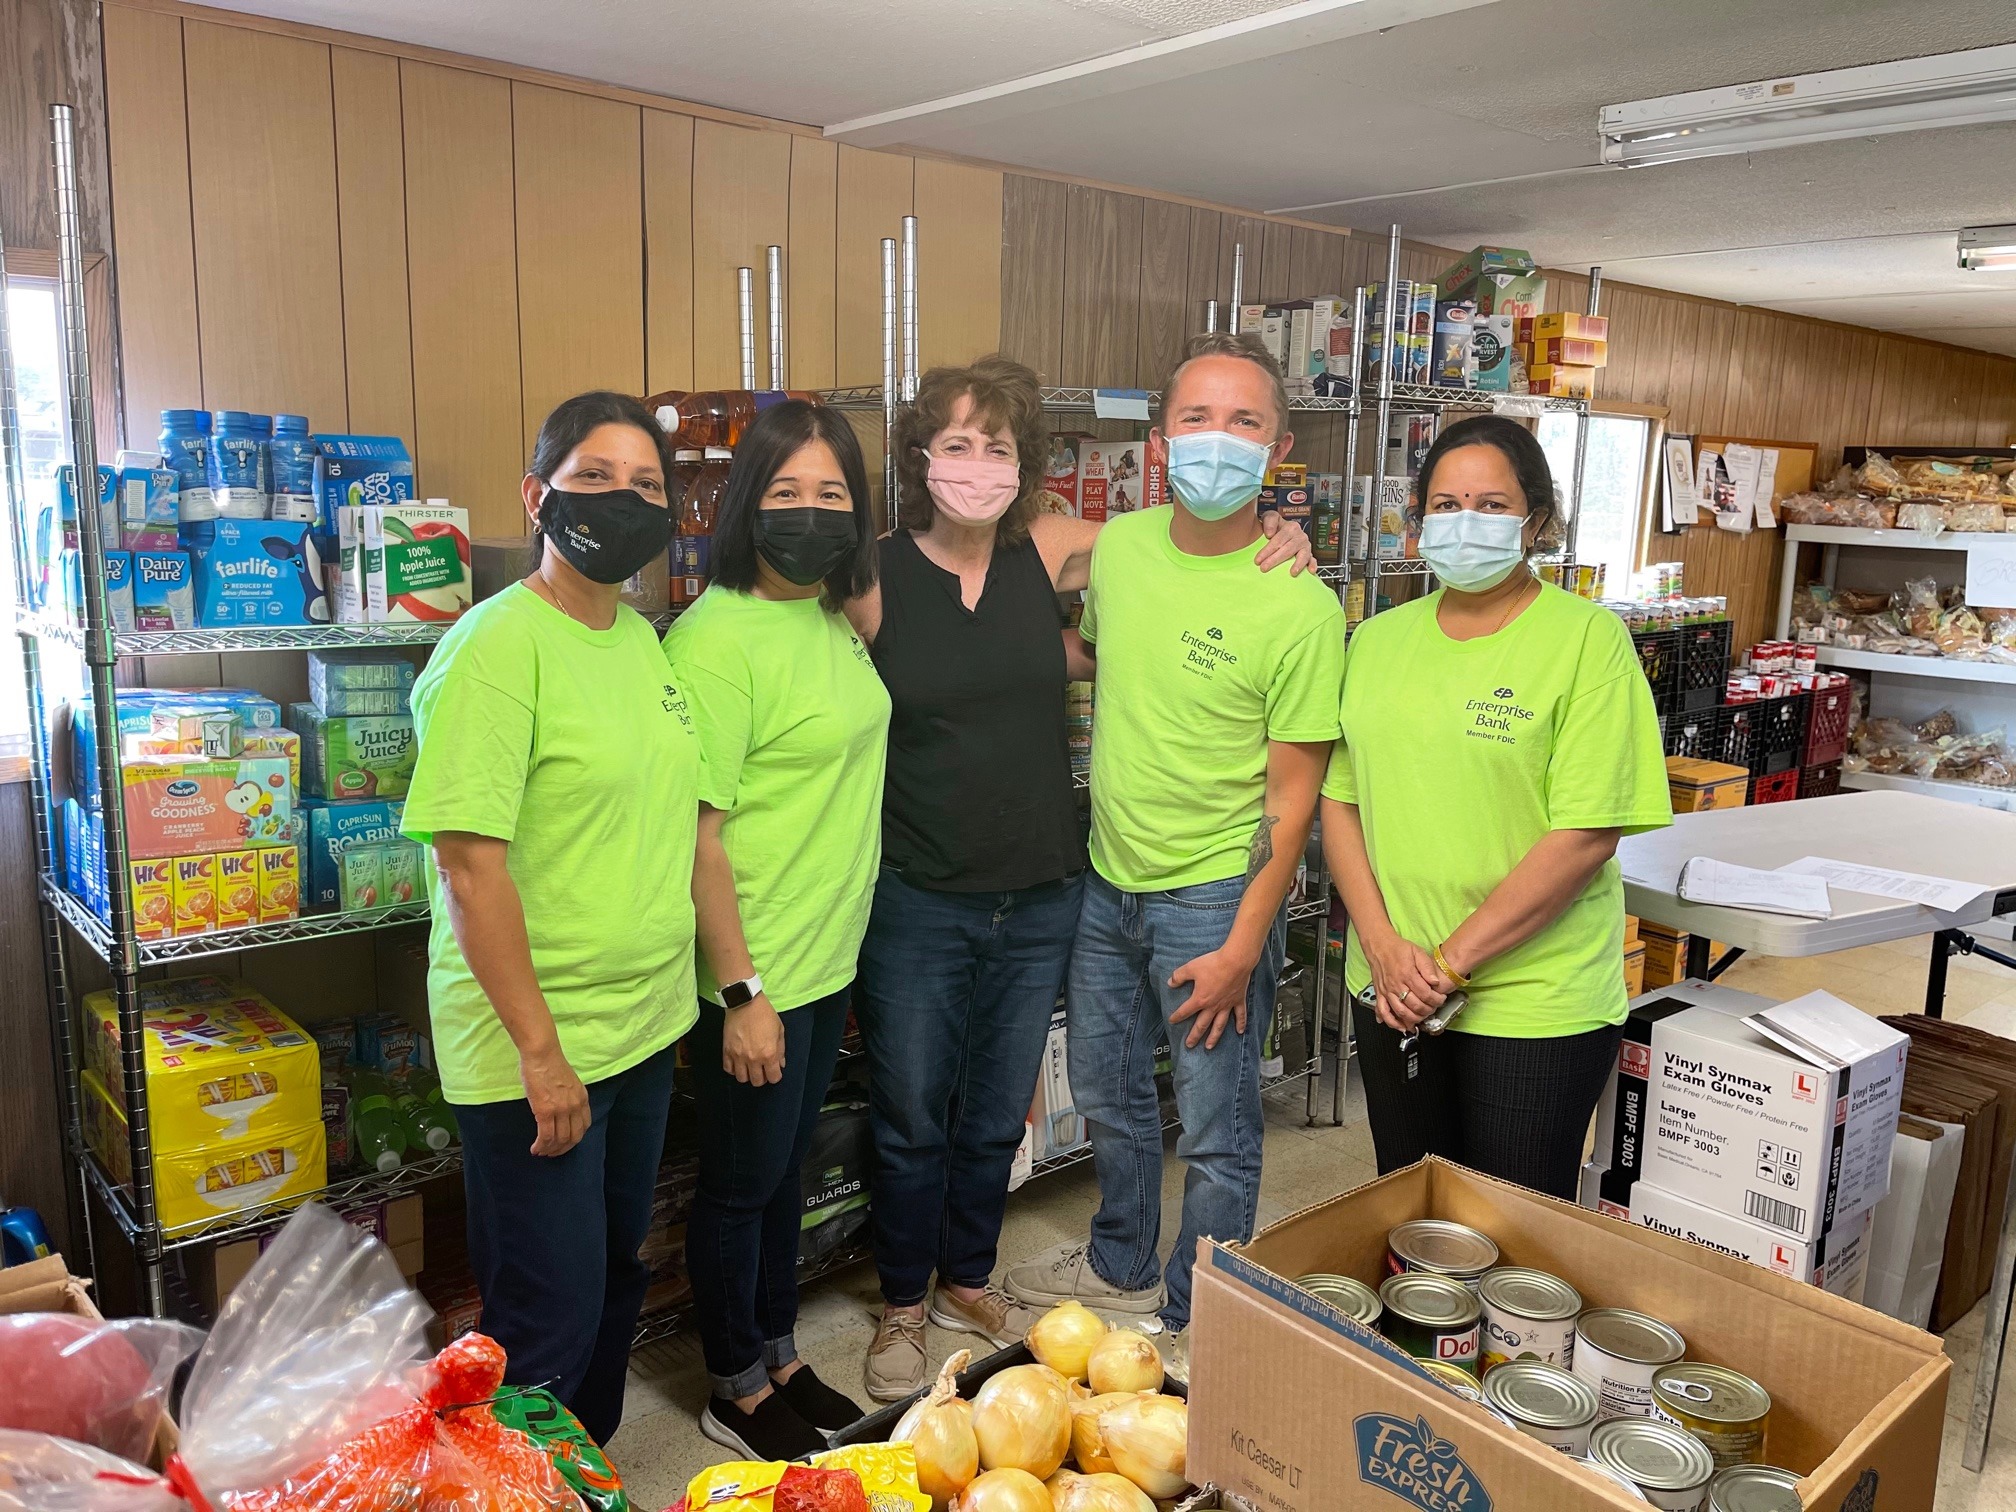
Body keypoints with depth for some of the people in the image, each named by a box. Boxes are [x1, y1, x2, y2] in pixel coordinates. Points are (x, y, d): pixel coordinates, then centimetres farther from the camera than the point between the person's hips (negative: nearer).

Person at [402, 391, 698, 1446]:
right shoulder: (496, 646, -17)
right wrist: (540, 1050, -19)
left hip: (643, 1026, 8)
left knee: (615, 1281, 22)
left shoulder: (643, 638, 6)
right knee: (550, 1318, 6)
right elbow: (469, 861, -20)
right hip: (532, 1049, -8)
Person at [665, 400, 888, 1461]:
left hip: (830, 958, 8)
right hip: (753, 973, -7)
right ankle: (738, 1393, 32)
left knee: (784, 1168, 22)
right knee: (741, 1183, 11)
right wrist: (741, 994, -19)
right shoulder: (714, 639, -19)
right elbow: (696, 834, -20)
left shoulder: (834, 620, 5)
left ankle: (777, 1357, 41)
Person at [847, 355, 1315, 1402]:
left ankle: (968, 1280, 43)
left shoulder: (1053, 552, -2)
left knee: (997, 1114, 19)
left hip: (1039, 897, 3)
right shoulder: (874, 580, -10)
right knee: (912, 1119, 11)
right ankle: (903, 1306, 35)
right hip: (918, 901, -3)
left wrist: (1279, 540, -4)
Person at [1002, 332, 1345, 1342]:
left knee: (1215, 1135, 8)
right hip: (1107, 881, 6)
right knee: (1107, 1097, 23)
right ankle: (1122, 1268, 47)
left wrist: (1243, 946, -16)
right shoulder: (1116, 548, -2)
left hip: (1214, 895, -6)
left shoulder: (1299, 607, -18)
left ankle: (1195, 1323, 31)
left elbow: (1294, 794, -15)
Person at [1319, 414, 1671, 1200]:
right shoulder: (1380, 639, 6)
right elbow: (1340, 801, 5)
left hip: (1534, 1004, -4)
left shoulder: (1587, 639, -9)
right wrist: (1383, 946, -8)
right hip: (1392, 995, 5)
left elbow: (1586, 834, -15)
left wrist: (1451, 960, -15)